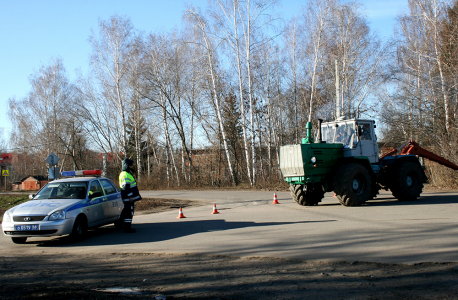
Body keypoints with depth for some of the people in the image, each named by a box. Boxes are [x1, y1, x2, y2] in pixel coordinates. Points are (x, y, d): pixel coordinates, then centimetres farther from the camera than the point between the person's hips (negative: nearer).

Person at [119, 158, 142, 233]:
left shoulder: (127, 173, 19)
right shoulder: (125, 175, -15)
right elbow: (126, 187, -23)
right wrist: (130, 196, -23)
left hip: (129, 198, 11)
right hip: (128, 198, -11)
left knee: (128, 212, 15)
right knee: (129, 213, -8)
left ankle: (127, 227, 22)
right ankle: (127, 228, -5)